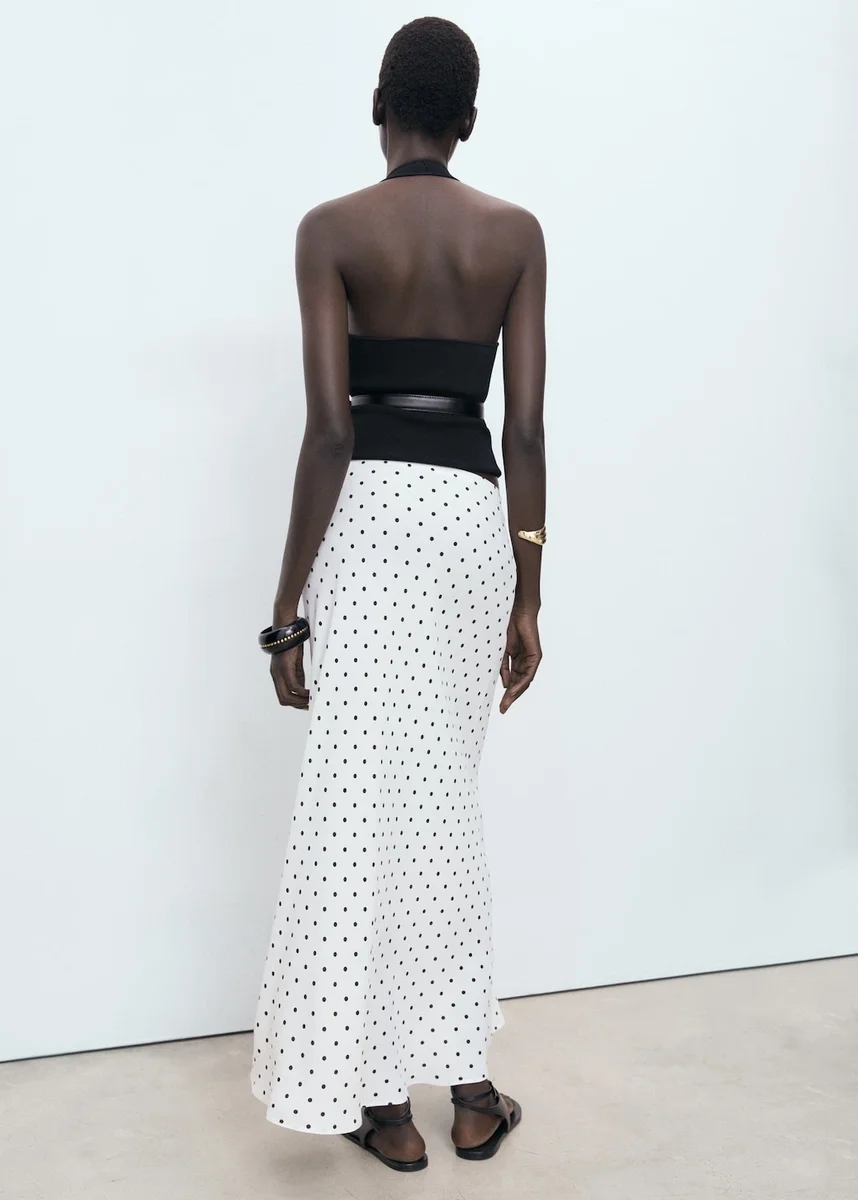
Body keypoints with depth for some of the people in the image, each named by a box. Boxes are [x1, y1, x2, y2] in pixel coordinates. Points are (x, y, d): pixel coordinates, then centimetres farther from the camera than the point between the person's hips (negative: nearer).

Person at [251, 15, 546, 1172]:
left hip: (369, 515, -3)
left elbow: (330, 428, -9)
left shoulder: (332, 228, -2)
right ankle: (468, 1089, 24)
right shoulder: (516, 232, 7)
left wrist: (288, 608, -5)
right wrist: (527, 600, 8)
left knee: (363, 802, 5)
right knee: (445, 797, 14)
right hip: (473, 518, 3)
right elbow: (526, 430, 2)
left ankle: (385, 1099, 17)